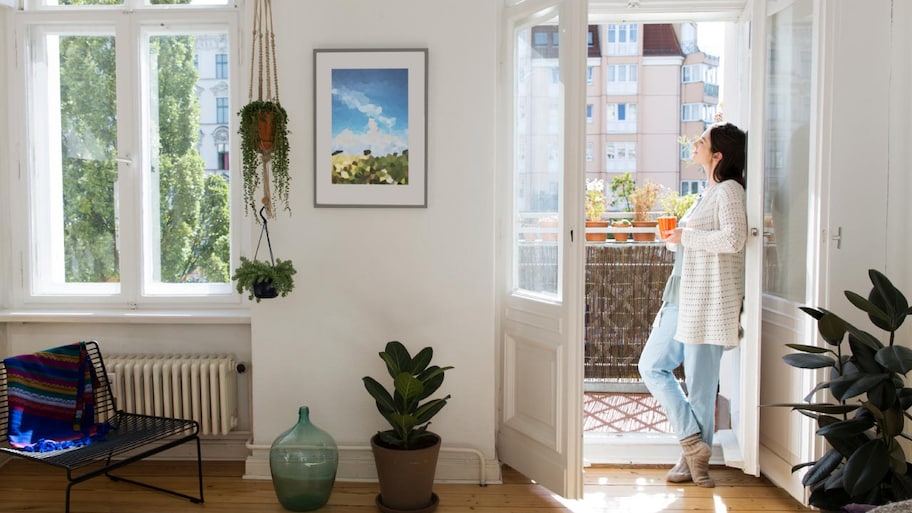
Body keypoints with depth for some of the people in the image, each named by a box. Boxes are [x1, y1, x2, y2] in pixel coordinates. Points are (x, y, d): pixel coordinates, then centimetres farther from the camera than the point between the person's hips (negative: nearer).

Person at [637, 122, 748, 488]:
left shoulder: (729, 190, -10)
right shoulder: (709, 192, 18)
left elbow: (733, 239, -26)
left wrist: (685, 236, -16)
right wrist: (680, 238, 10)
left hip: (707, 300, -10)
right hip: (682, 297, 10)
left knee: (700, 382, -1)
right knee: (652, 366, 10)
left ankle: (695, 455, 13)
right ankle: (694, 445, 14)